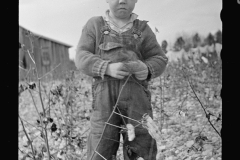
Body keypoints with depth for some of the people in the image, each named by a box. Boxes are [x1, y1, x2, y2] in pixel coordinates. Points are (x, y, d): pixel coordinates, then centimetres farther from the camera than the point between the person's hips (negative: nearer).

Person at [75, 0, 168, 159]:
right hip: (105, 99, -1)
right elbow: (82, 58, 3)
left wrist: (147, 70, -11)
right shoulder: (94, 25, 12)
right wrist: (108, 68, -16)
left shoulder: (143, 29, 15)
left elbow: (159, 59, 13)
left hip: (137, 98, 2)